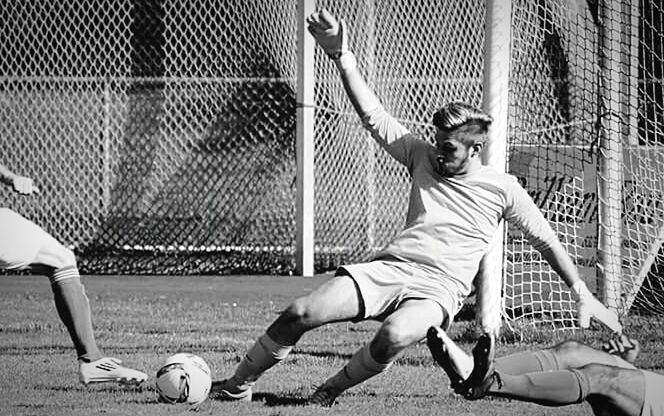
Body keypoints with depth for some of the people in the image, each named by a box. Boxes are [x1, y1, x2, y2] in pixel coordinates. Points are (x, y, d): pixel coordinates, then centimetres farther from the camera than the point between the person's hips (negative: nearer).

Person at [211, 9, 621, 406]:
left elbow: (547, 241, 9)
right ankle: (239, 384, -3)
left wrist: (583, 294, 7)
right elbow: (373, 115, 7)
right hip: (391, 267, 3)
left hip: (438, 290, -3)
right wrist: (343, 56, -3)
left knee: (395, 335, -39)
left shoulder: (502, 189, 3)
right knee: (300, 314, -18)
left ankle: (333, 389, -15)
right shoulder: (423, 158, 11)